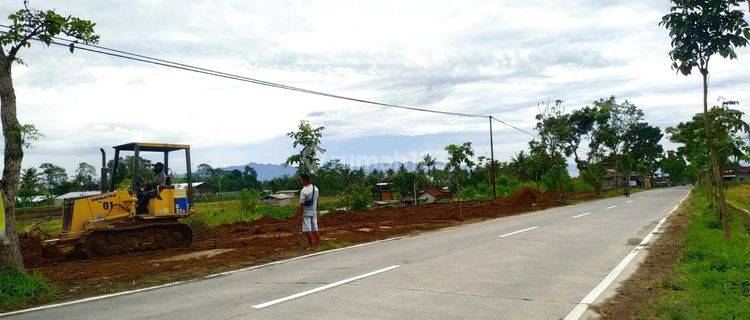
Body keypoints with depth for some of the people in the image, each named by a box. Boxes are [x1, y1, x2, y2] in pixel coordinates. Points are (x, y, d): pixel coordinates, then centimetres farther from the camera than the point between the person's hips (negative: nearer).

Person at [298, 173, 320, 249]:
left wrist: (301, 215, -14)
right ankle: (318, 244, 20)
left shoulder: (303, 191, -20)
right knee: (315, 228, 14)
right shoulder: (315, 188, 2)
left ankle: (311, 246, 0)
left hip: (306, 213, -7)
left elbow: (302, 204, -18)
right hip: (314, 212, 7)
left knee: (307, 230, -1)